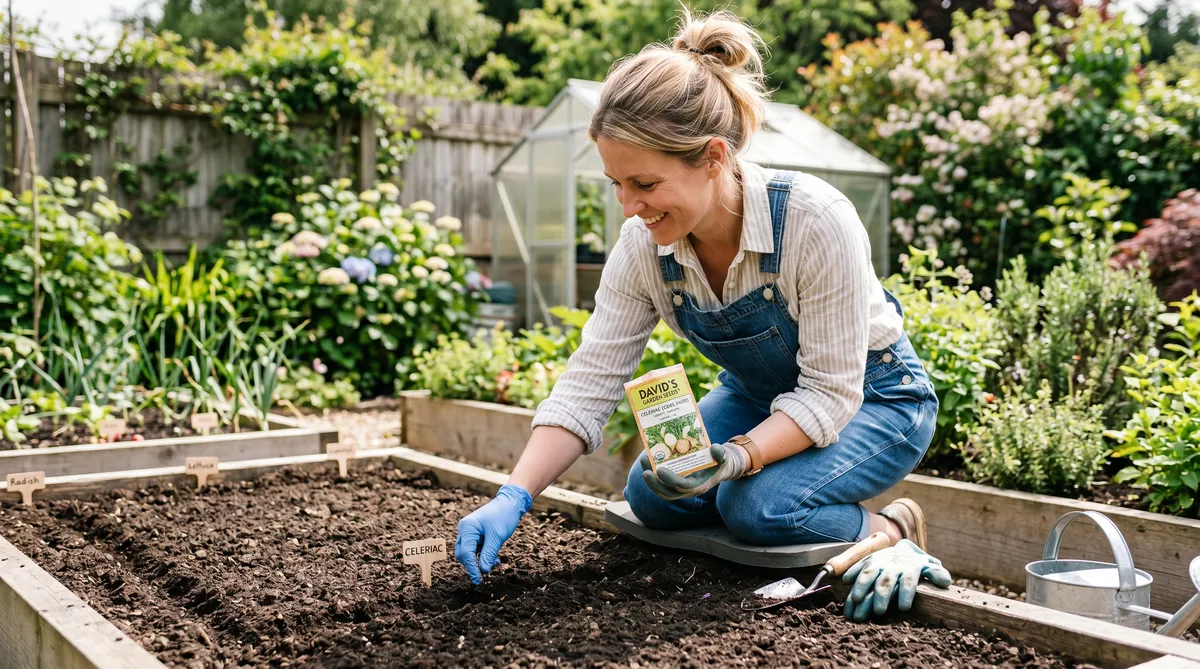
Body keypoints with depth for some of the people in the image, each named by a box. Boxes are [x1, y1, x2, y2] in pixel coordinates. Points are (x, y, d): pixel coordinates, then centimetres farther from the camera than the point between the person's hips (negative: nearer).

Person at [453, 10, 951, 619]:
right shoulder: (643, 245, -19)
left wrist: (737, 457, -44)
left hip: (870, 397, -5)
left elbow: (830, 392, -28)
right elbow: (589, 381, -16)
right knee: (652, 495, -14)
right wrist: (514, 496, -26)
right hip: (759, 397, 6)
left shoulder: (816, 221, -34)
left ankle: (890, 532, -1)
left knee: (760, 504, -29)